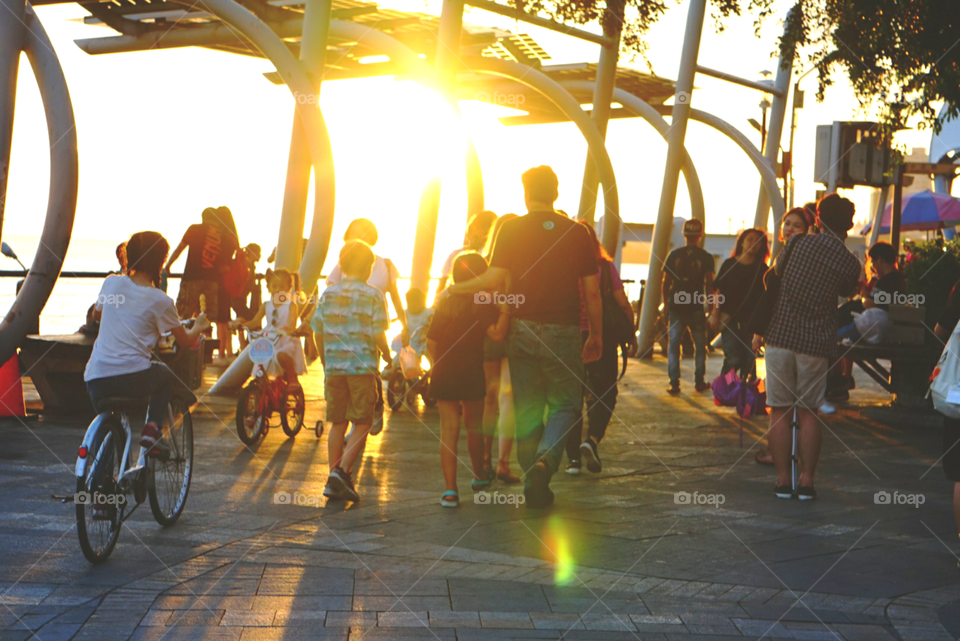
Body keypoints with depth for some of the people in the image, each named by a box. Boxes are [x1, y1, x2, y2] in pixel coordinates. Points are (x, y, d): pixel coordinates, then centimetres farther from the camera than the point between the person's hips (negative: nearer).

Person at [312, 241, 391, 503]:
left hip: (334, 366, 4)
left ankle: (334, 480, 10)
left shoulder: (328, 294, 7)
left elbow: (318, 333, 7)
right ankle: (342, 471, -12)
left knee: (338, 424, 12)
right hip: (363, 367, -4)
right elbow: (377, 334, -10)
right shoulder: (372, 295, -5)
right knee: (362, 424, 3)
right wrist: (387, 355, 9)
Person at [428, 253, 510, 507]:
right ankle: (480, 475, 38)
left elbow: (431, 342, 9)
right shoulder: (482, 305, -7)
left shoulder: (444, 303, 7)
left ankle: (450, 490, -8)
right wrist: (505, 311, -11)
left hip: (443, 377, 3)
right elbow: (497, 334, -21)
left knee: (449, 430, -1)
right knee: (474, 426, 17)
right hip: (471, 376, -3)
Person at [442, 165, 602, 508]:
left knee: (527, 409, 9)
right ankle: (545, 460, -17)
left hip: (523, 329, 1)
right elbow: (592, 291, 2)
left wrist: (455, 288, 9)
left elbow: (495, 278, -7)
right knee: (566, 403, 9)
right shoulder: (578, 232, 2)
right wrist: (596, 335, 12)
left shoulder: (512, 229, -2)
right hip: (563, 331, 0)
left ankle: (533, 484, 12)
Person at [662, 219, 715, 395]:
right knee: (700, 345, 13)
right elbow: (709, 284, -9)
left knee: (674, 344, 4)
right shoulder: (706, 257, -4)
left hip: (676, 307, 1)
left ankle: (674, 383, 0)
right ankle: (699, 381, 17)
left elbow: (666, 282, 1)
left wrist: (666, 302, 13)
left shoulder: (674, 255, 0)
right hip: (696, 308, -1)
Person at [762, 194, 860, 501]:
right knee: (808, 412, 10)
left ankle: (783, 480, 6)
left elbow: (776, 273, 14)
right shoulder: (850, 263, -2)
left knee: (780, 411, 5)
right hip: (816, 342, 0)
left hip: (781, 334, 0)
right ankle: (806, 481, 8)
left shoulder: (799, 243, -1)